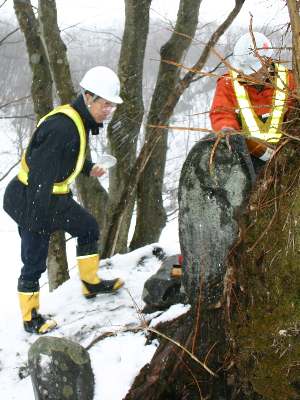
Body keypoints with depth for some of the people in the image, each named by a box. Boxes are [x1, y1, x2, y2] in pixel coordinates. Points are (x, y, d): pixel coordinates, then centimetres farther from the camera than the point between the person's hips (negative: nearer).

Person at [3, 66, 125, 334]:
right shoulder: (62, 127, -28)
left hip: (54, 197, 10)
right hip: (31, 201, -10)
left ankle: (91, 283, 33)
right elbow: (40, 173, -30)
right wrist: (35, 220, -29)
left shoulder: (79, 121, 4)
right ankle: (31, 318, 17)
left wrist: (88, 168, 7)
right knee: (34, 263, 1)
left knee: (88, 227, 18)